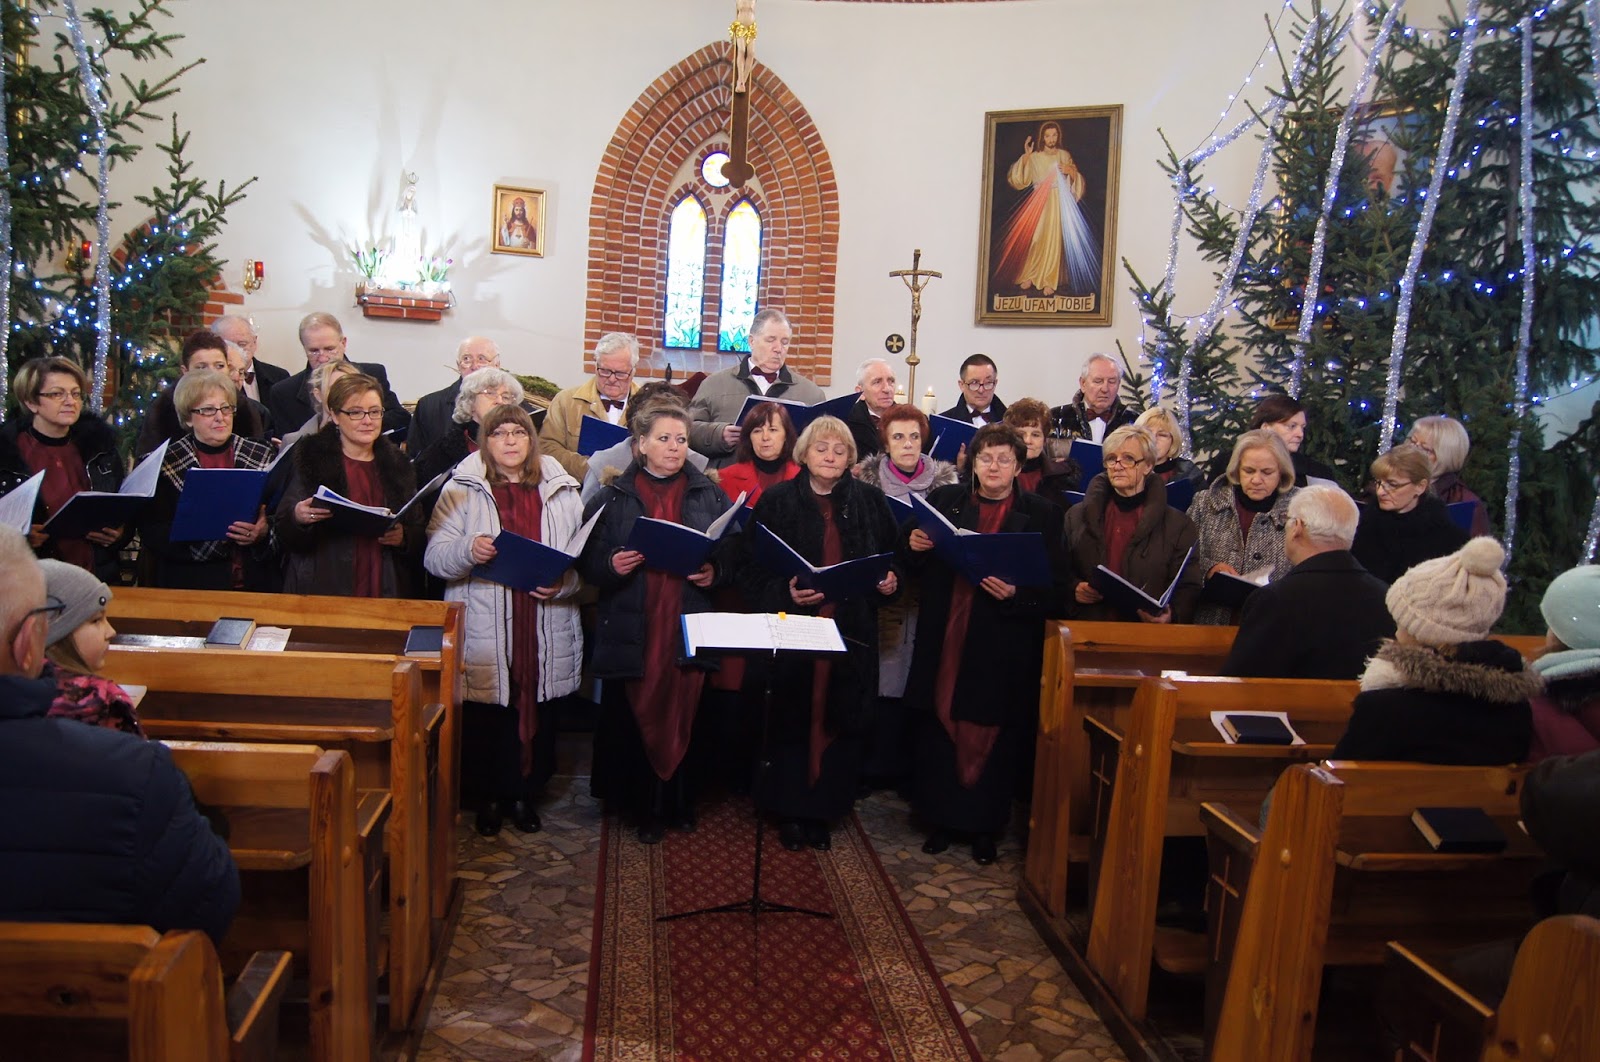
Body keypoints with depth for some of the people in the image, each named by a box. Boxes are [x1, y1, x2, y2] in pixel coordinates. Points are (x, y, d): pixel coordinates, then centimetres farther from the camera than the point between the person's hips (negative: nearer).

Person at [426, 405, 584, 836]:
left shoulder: (561, 490, 9)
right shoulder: (462, 489, 3)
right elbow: (435, 557, -2)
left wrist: (562, 585, -11)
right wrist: (469, 551, -22)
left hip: (544, 635, 2)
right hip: (483, 634, -1)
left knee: (536, 716, 8)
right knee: (484, 719, 5)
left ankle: (526, 793, 27)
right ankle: (489, 796, 24)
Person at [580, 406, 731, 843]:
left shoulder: (710, 495, 9)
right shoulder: (613, 497, 5)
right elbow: (588, 561, 4)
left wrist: (715, 572, -10)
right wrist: (611, 565, -16)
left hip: (691, 627, 1)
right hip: (633, 630, -1)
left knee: (685, 716, 4)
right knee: (636, 718, 3)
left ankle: (680, 803, 20)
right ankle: (645, 807, 17)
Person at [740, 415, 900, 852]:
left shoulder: (870, 501, 7)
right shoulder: (777, 501, 0)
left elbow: (894, 558, 12)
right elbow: (751, 568, -2)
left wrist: (891, 581, -9)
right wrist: (785, 592, -17)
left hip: (851, 635, 2)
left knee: (838, 722, 6)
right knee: (792, 721, 3)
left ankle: (824, 809, 21)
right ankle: (790, 811, 19)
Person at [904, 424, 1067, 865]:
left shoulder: (1041, 514, 1)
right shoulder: (945, 500, 7)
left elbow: (1056, 591, -2)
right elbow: (920, 569, 11)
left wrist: (1015, 594, -20)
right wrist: (914, 546, -10)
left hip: (1004, 651, -1)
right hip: (945, 643, 2)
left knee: (993, 739, 5)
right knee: (940, 731, 7)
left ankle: (985, 827, 22)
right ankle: (941, 819, 24)